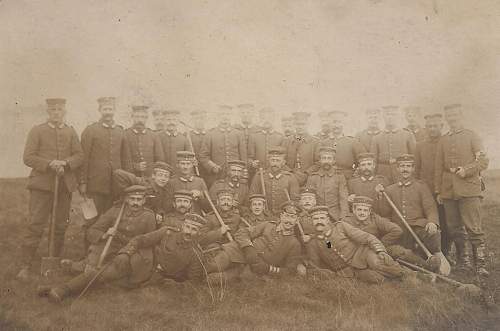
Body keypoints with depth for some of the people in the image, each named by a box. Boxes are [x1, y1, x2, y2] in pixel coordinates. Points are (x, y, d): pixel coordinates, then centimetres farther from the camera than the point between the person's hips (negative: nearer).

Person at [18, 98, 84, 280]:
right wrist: (49, 164, -16)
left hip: (66, 184, 3)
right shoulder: (37, 130, 5)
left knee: (62, 224, 9)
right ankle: (25, 266, -1)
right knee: (35, 223, -7)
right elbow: (28, 157, -2)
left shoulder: (71, 132, 13)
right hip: (43, 183, -3)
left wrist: (65, 163, -13)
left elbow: (79, 156, 6)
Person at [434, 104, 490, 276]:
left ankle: (480, 265, -4)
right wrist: (438, 191, 12)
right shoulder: (443, 141, 15)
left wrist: (466, 170, -18)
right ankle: (461, 261, 19)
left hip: (469, 189, -4)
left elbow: (483, 161, -2)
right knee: (454, 229, 8)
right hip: (448, 191, 4)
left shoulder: (472, 136, 5)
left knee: (474, 228, -8)